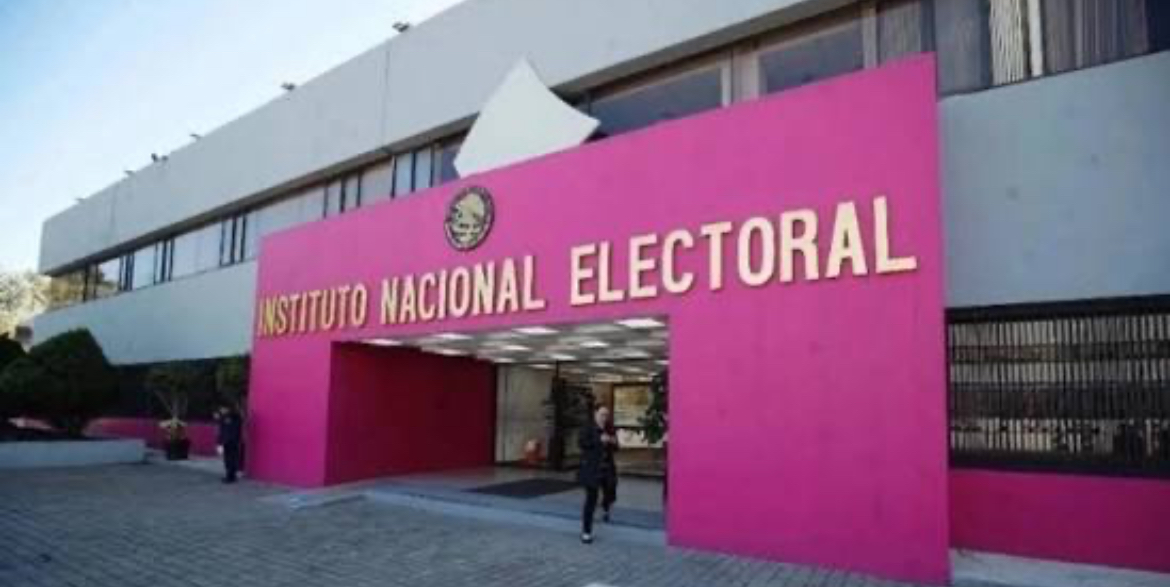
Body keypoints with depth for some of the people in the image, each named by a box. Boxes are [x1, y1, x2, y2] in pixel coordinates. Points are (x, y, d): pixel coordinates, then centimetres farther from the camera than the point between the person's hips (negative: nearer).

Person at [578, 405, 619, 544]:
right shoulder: (588, 429, -9)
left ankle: (605, 509, 54)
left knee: (610, 495, 15)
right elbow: (581, 442, -25)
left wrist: (614, 442, -9)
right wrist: (599, 440, -30)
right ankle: (586, 532, 2)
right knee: (591, 500, -7)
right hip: (591, 470, -5)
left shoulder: (610, 429, 4)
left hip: (608, 469, 5)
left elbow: (615, 448, 14)